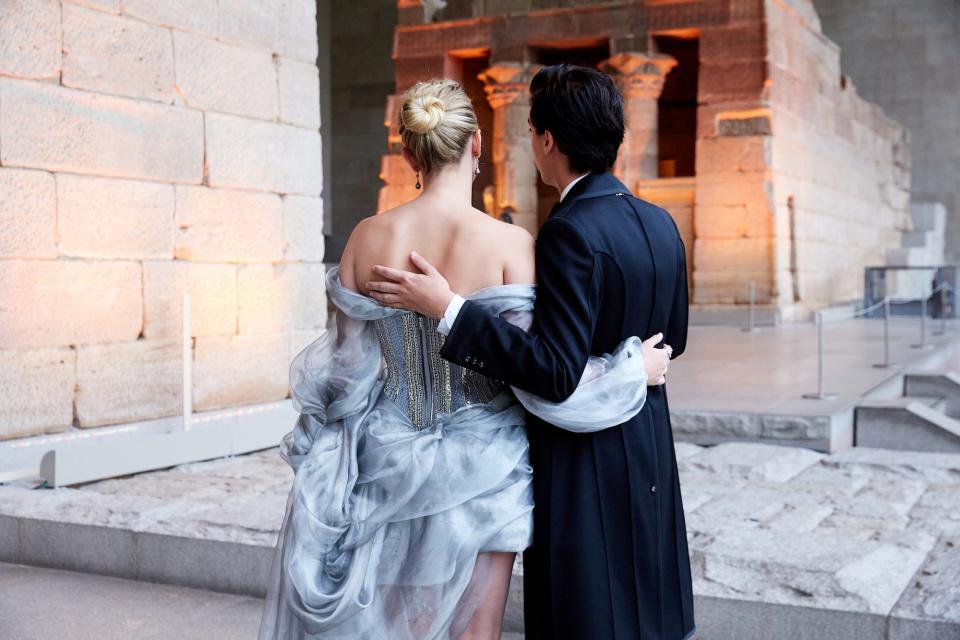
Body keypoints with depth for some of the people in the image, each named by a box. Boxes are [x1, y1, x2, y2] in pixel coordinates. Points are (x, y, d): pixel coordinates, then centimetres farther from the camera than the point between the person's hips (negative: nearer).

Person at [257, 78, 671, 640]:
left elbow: (350, 367, 0)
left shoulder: (369, 238, -6)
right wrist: (635, 369, -3)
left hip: (393, 466, 3)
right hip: (481, 467, -3)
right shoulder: (509, 243, -17)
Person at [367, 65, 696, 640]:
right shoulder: (660, 223, 4)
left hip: (586, 468, -8)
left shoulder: (571, 232, -20)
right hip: (651, 459, 8)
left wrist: (448, 308, -25)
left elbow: (557, 374, -25)